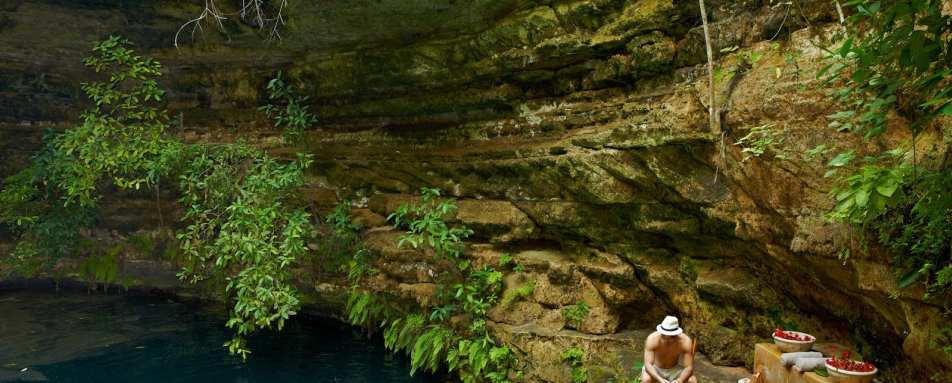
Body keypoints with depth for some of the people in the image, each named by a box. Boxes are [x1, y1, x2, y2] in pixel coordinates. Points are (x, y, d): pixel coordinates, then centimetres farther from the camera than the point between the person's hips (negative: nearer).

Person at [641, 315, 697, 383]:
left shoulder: (685, 341, -25)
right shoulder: (652, 339, -28)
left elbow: (689, 367, -24)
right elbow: (648, 364, -31)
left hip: (674, 370, 2)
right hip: (655, 370, -2)